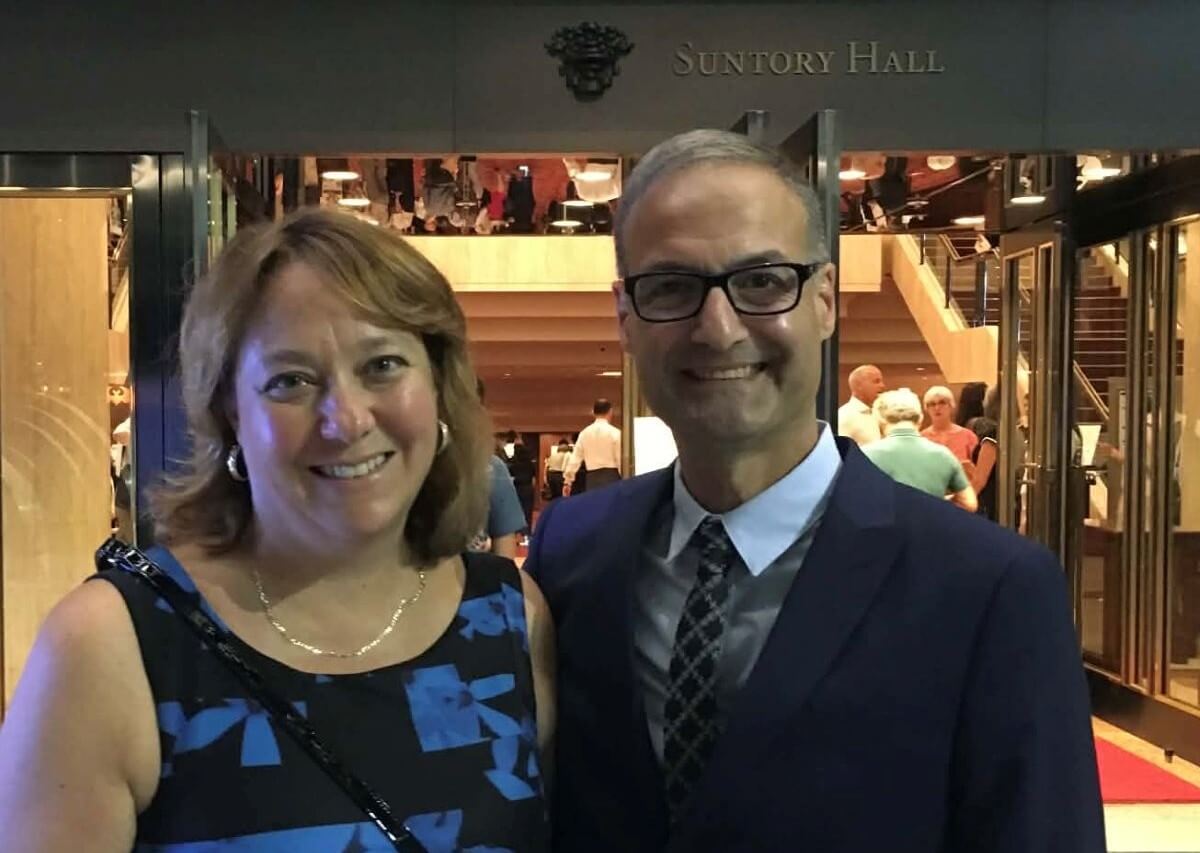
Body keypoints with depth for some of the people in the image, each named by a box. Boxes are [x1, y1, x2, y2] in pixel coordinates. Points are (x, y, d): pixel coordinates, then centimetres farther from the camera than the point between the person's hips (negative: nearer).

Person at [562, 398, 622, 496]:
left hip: (592, 478, 4)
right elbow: (621, 459, -7)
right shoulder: (615, 432, -4)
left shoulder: (584, 433, 8)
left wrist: (568, 481, 12)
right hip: (611, 477, -4)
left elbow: (575, 458, 7)